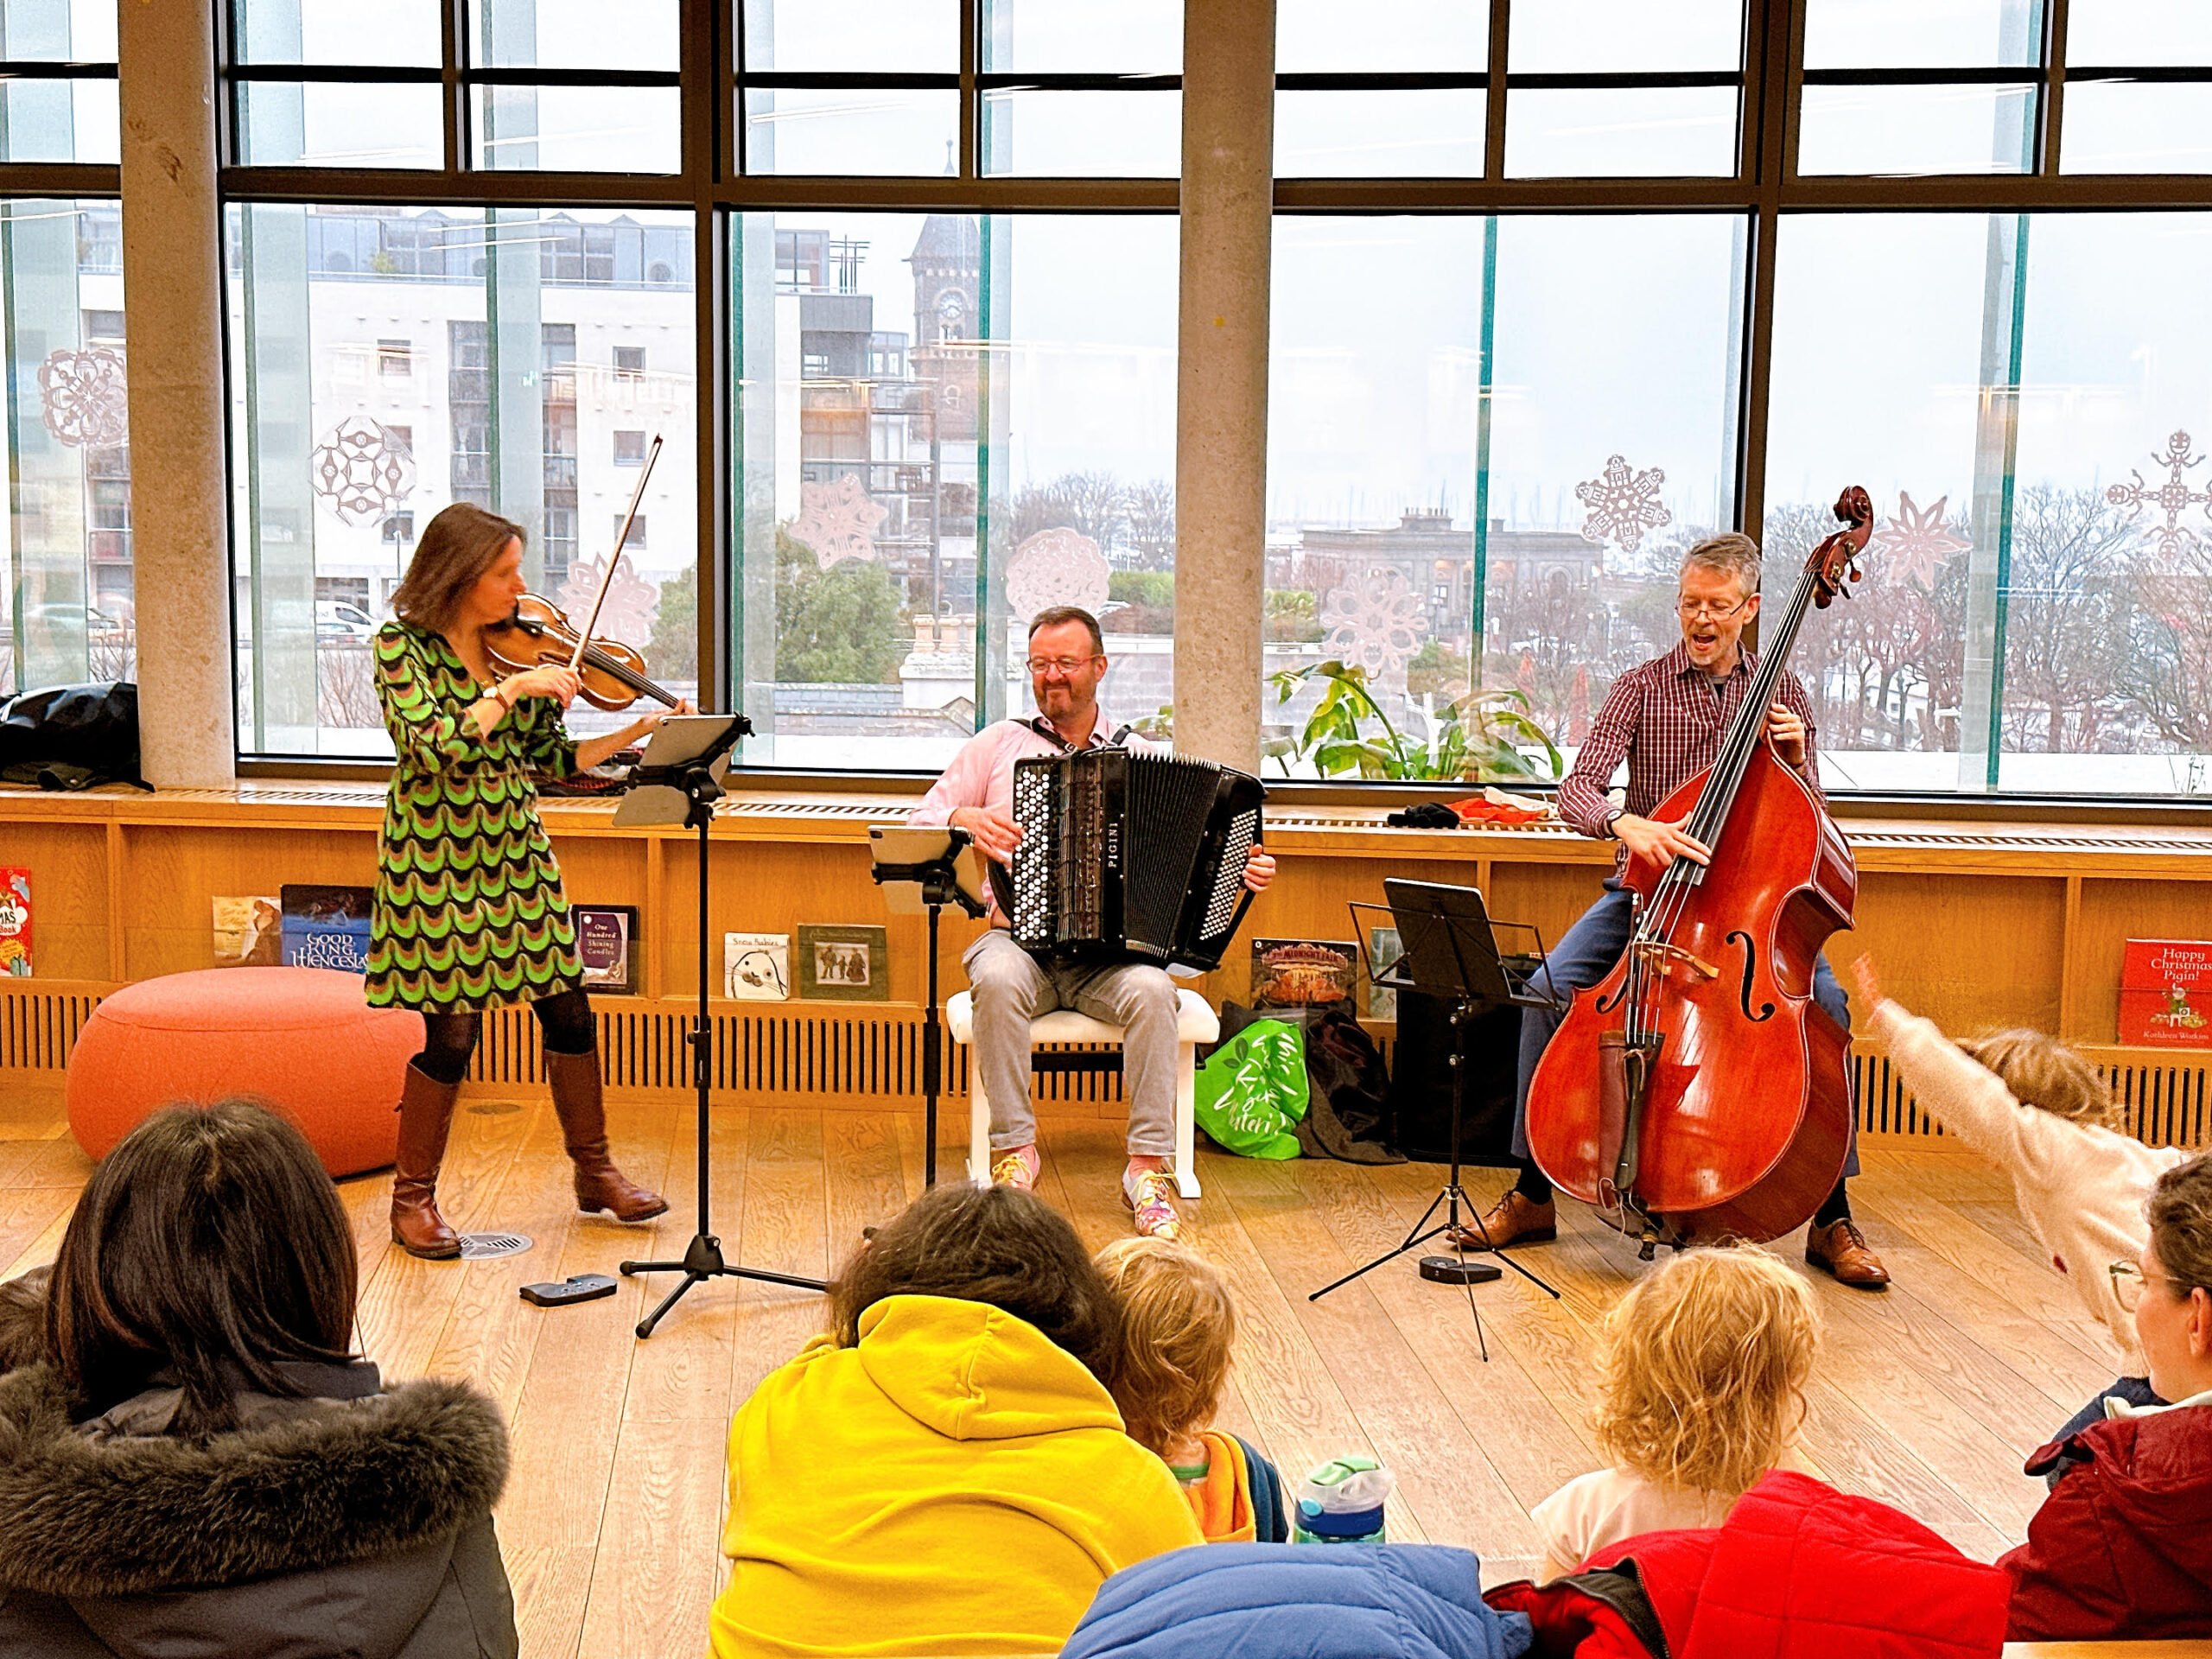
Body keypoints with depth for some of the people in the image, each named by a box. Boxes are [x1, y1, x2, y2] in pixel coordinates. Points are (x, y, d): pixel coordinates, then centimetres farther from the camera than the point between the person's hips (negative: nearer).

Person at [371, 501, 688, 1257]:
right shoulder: (401, 647, -10)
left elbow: (553, 761, 7)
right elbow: (435, 745, -25)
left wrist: (640, 731, -2)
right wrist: (512, 688, -23)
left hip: (517, 853, 6)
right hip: (437, 859, -5)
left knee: (568, 1011, 8)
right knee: (452, 1034, -3)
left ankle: (595, 1170, 26)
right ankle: (413, 1196, 17)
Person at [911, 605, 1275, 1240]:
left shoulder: (1141, 755, 13)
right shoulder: (999, 744, 12)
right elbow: (921, 820, 12)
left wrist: (1242, 872, -7)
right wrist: (966, 819, -10)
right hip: (1020, 937, 0)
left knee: (1151, 989, -32)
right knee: (997, 980, -35)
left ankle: (1149, 1168, -24)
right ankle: (1014, 1149, -21)